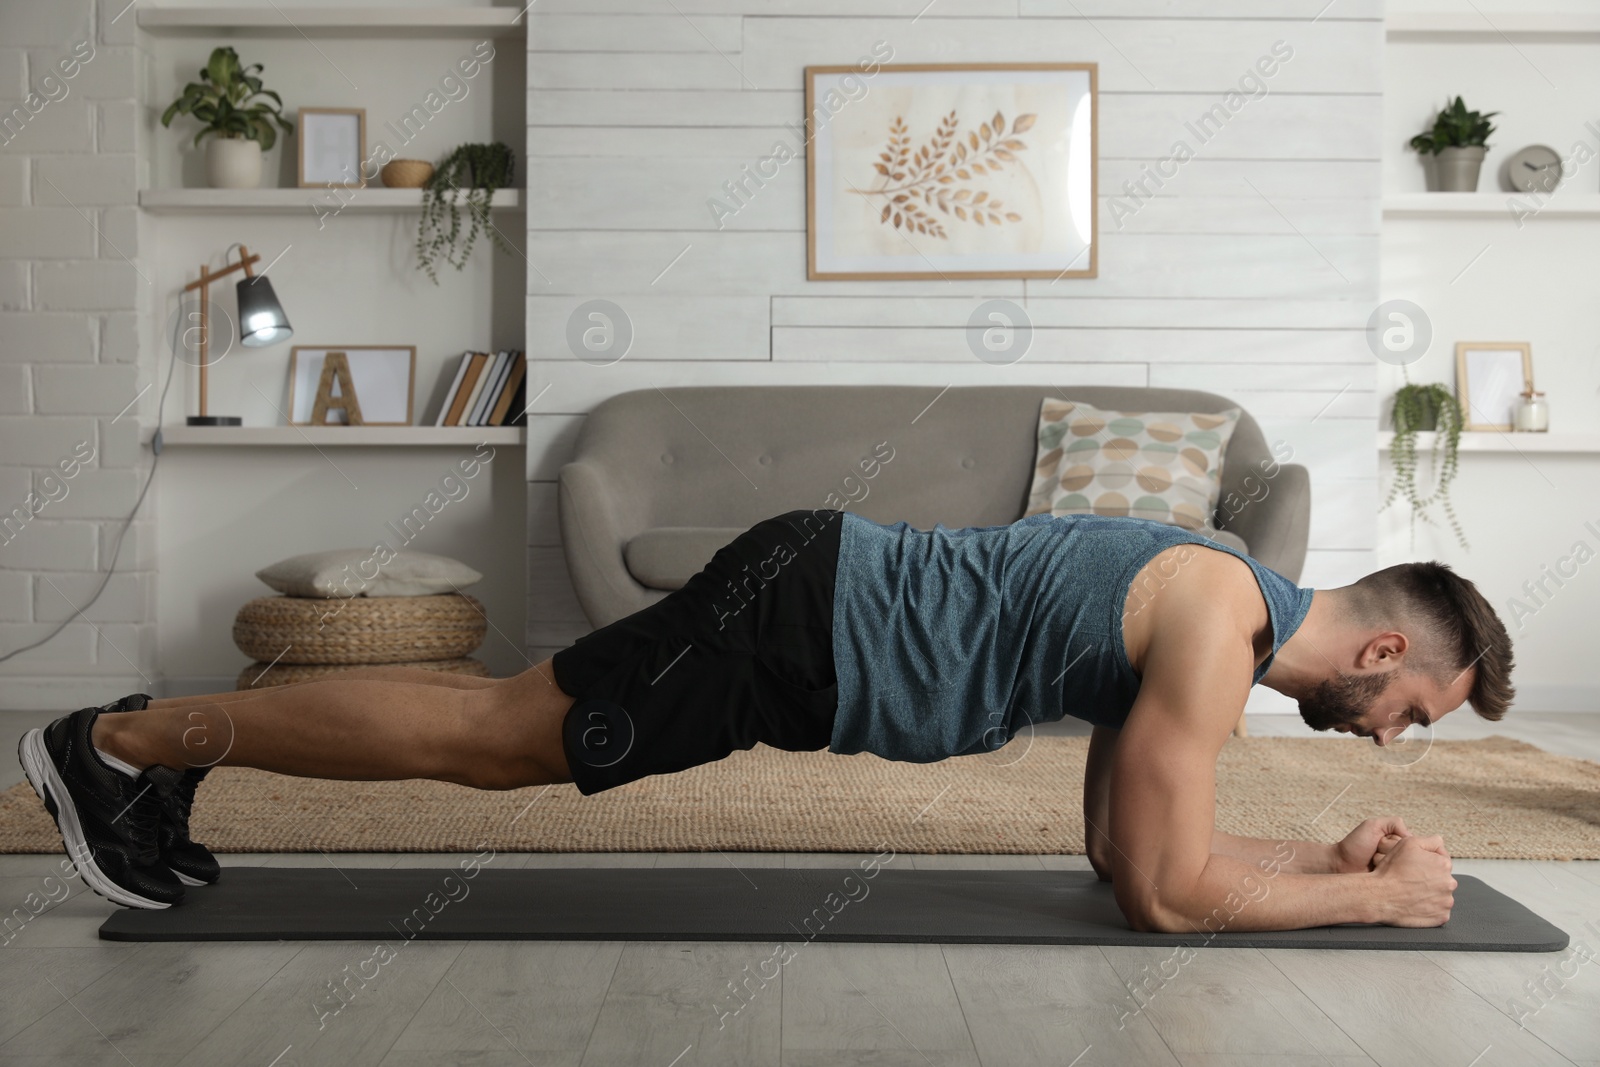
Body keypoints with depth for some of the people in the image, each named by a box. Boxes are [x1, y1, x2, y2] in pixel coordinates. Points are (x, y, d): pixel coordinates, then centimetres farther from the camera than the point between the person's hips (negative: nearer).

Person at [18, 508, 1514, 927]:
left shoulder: (1217, 610, 14)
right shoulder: (1217, 627, -15)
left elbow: (1122, 839, 18)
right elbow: (1162, 893, -17)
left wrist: (1324, 854, 14)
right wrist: (1375, 897, -5)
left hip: (817, 608, 8)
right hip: (798, 622, -8)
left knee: (506, 735, 14)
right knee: (490, 729, -2)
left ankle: (174, 737, 25)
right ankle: (125, 740, 10)